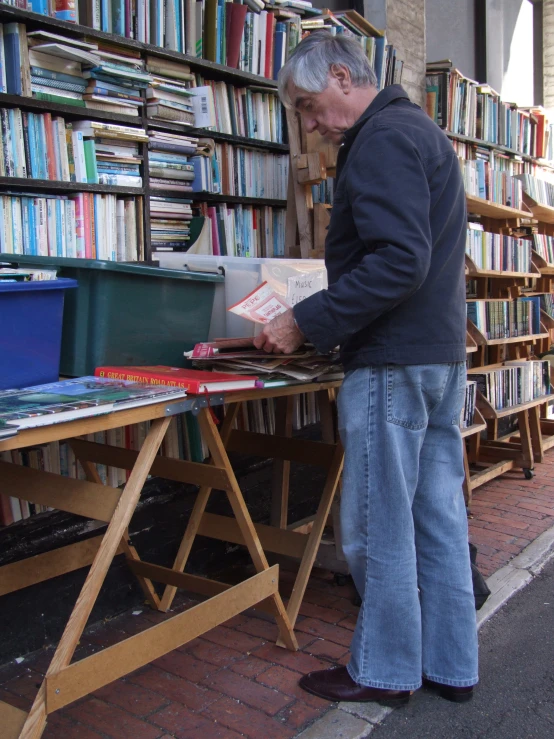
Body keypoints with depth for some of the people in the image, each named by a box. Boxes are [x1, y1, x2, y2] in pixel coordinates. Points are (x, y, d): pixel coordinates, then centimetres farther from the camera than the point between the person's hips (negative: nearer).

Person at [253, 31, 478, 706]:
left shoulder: (383, 139, -11)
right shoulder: (419, 130, 21)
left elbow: (398, 261, -23)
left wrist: (306, 323, -18)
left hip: (393, 361, -10)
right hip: (443, 353, 10)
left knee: (376, 525, 1)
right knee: (439, 516, 14)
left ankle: (384, 671, 17)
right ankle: (450, 666, 26)